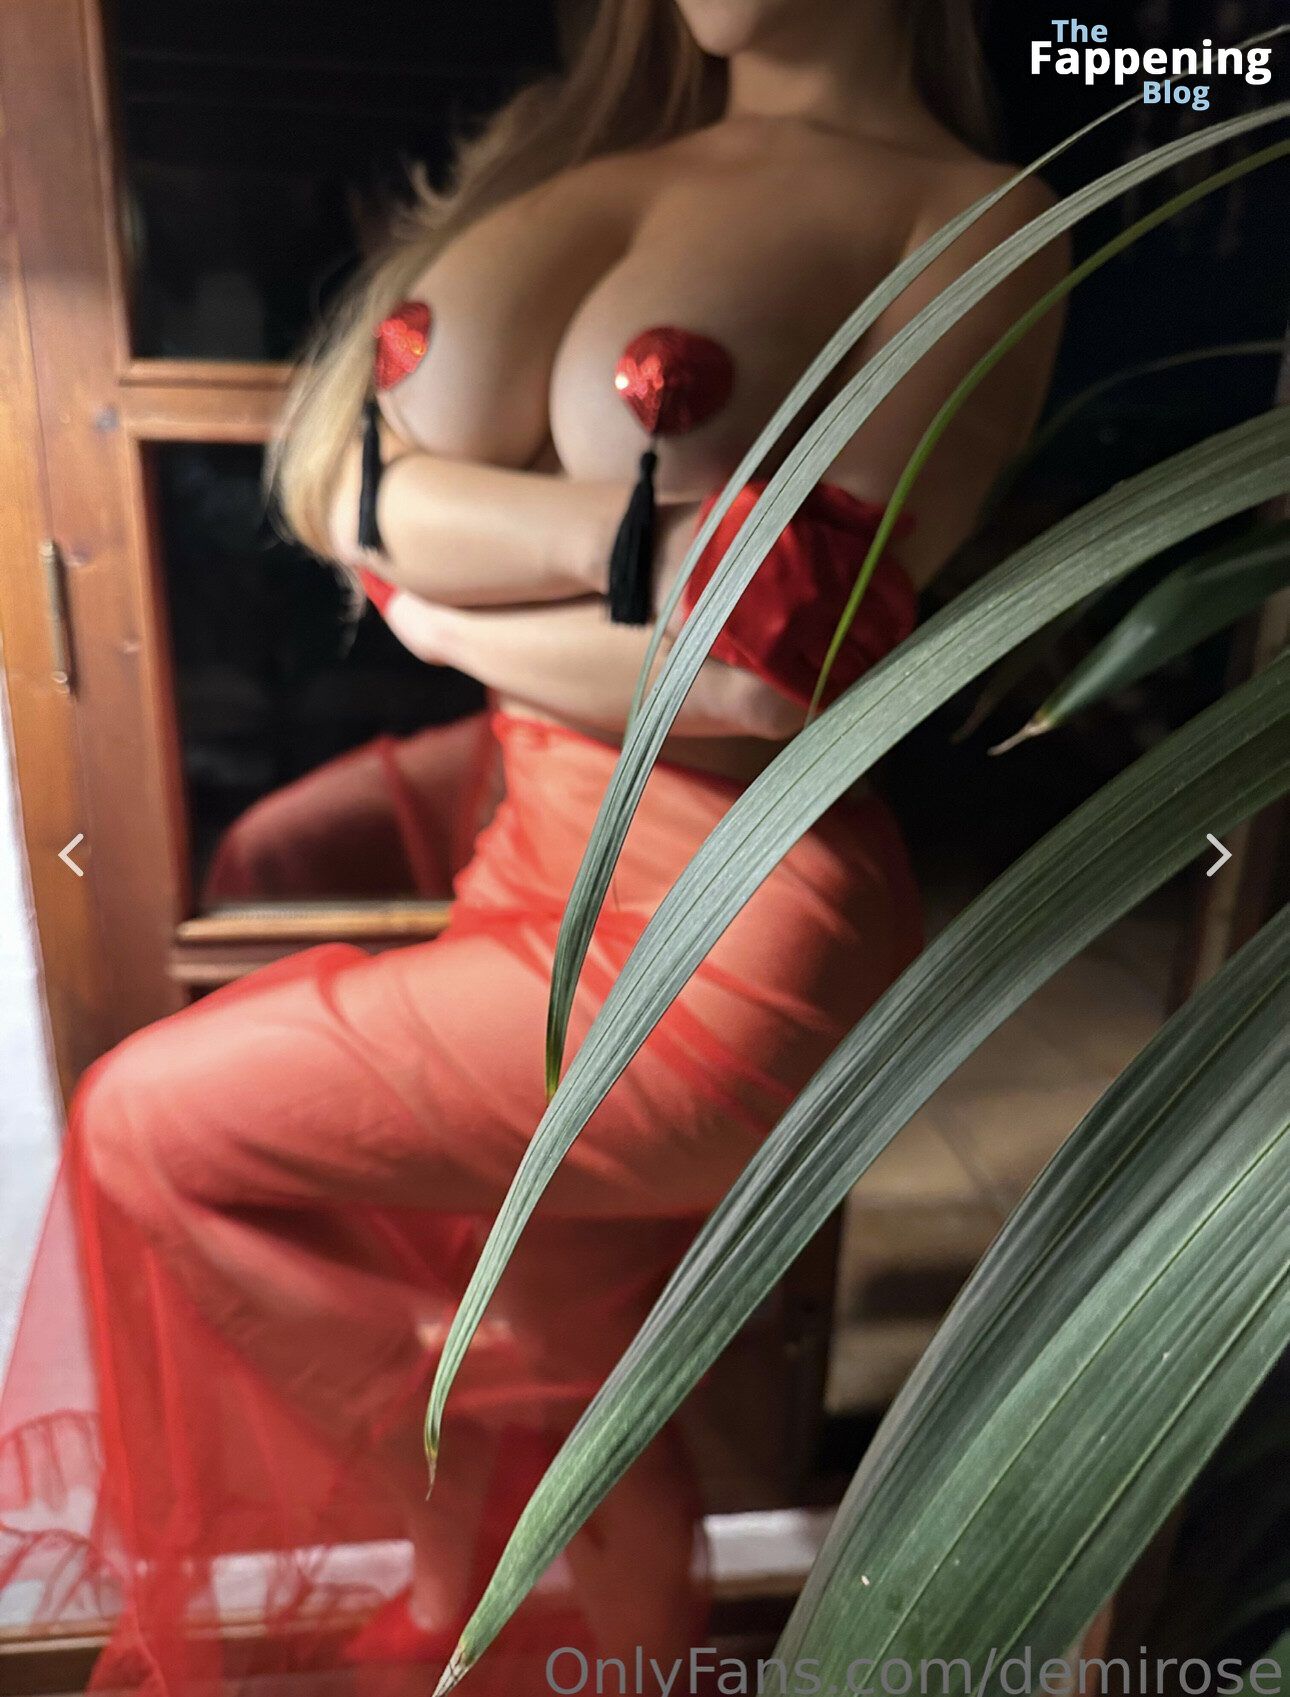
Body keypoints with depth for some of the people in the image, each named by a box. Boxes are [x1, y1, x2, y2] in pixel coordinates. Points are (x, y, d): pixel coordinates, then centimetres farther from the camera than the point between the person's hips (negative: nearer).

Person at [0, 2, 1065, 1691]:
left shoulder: (974, 217, -5)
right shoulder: (580, 141, 13)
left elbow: (785, 660, -19)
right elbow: (347, 485, 0)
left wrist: (449, 612, -6)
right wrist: (633, 526, -16)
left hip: (720, 930, -6)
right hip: (542, 851, 6)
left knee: (152, 1121, 0)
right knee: (558, 1390, 17)